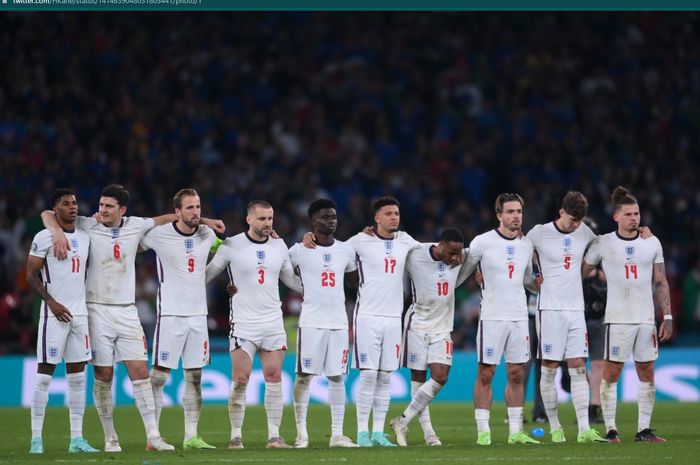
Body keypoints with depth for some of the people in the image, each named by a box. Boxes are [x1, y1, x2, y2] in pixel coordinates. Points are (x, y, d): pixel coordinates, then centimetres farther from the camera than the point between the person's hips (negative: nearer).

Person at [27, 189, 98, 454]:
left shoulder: (84, 237, 13)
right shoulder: (44, 237, -6)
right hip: (55, 313, -6)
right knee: (45, 373, -4)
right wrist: (51, 302, -15)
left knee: (77, 376, 5)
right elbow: (31, 275, -6)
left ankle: (77, 439, 7)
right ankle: (36, 438, -2)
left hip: (79, 312, 6)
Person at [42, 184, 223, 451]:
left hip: (127, 311, 2)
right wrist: (58, 232, -22)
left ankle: (153, 436, -4)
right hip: (98, 309, -2)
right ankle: (110, 437, 9)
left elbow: (168, 218, 20)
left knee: (140, 371, -4)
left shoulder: (136, 226, 5)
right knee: (103, 376, -1)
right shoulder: (88, 226, -3)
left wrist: (204, 221, 22)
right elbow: (48, 215, -2)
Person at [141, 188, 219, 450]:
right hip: (170, 314, -5)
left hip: (198, 315, 5)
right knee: (159, 376, -5)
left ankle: (191, 436, 9)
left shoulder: (207, 235, 7)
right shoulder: (159, 234, -8)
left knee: (194, 377, 5)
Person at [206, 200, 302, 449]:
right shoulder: (232, 246, -4)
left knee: (274, 379, -1)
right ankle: (236, 436, 1)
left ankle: (274, 435, 3)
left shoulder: (279, 246, 8)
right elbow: (208, 274, 3)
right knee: (240, 381, -7)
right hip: (243, 324, -4)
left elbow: (289, 278, 21)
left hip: (273, 323, 4)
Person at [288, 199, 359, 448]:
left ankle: (337, 434, 5)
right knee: (304, 376, -2)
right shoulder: (300, 250, -2)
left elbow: (356, 276, 24)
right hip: (311, 322, -4)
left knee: (337, 377, 3)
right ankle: (301, 433, 4)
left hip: (339, 322, 4)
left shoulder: (346, 250, 11)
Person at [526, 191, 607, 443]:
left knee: (579, 369, -1)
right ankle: (554, 428, 6)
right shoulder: (539, 233, -6)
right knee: (549, 369, -1)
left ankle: (584, 429, -5)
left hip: (576, 309, 4)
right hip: (550, 309, -4)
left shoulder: (584, 233, 7)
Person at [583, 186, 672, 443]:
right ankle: (610, 430, -2)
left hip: (646, 319, 3)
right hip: (617, 318, -3)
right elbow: (580, 273, 8)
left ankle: (644, 429, 9)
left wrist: (667, 317, 6)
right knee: (611, 373, -6)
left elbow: (661, 283, 11)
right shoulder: (603, 244, 0)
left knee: (647, 373, 4)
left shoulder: (652, 243, 8)